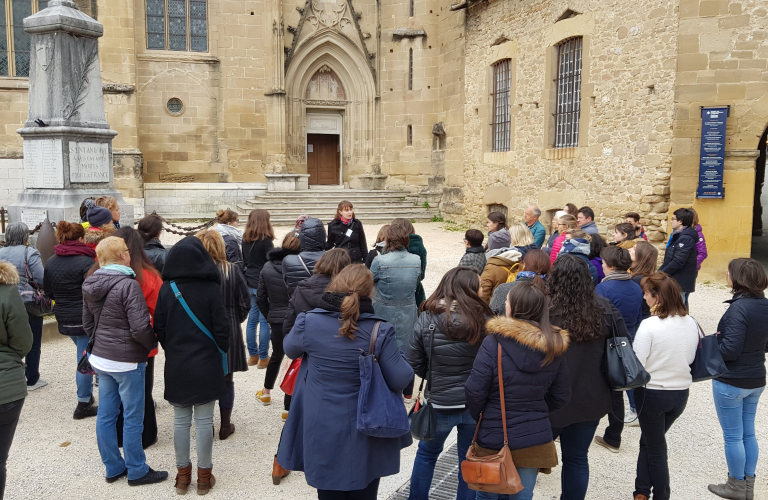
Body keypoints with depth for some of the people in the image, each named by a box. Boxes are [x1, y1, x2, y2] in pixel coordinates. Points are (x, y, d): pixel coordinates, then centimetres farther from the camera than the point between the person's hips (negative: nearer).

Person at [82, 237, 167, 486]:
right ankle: (137, 471, 18)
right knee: (133, 418, 5)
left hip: (101, 358, 8)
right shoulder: (128, 285, -20)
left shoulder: (90, 285, 4)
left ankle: (113, 467, 28)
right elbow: (140, 328, -23)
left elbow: (87, 323, 14)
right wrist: (153, 343, -5)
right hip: (127, 361, -8)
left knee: (105, 415, 14)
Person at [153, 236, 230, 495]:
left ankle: (183, 475, 22)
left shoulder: (166, 289, -5)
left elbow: (159, 327, 1)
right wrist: (223, 353, 7)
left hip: (176, 365, 3)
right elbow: (221, 329, -10)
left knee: (180, 421, 13)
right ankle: (204, 476, 16)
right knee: (204, 422, 6)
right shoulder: (211, 289, -13)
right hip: (206, 364, -3)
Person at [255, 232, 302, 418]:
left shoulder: (268, 267, 1)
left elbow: (260, 298, 6)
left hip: (276, 321, 5)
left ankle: (266, 393, 46)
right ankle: (288, 408, 11)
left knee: (276, 355, 28)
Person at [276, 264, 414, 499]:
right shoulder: (380, 330, -18)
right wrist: (399, 355, 8)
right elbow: (400, 380, -12)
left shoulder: (309, 322, -14)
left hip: (323, 433, 1)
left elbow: (290, 349, 7)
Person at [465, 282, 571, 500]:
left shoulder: (493, 342, -18)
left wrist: (478, 417, 4)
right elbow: (561, 396, 5)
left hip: (494, 436, -3)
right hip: (535, 438, 4)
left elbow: (475, 391, -16)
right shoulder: (555, 347, -3)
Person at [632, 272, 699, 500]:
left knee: (655, 447, 13)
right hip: (681, 393, 5)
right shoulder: (691, 323, -4)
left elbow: (636, 365, -20)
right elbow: (691, 358, 8)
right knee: (649, 441, 22)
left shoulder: (649, 325, -22)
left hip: (652, 394, -5)